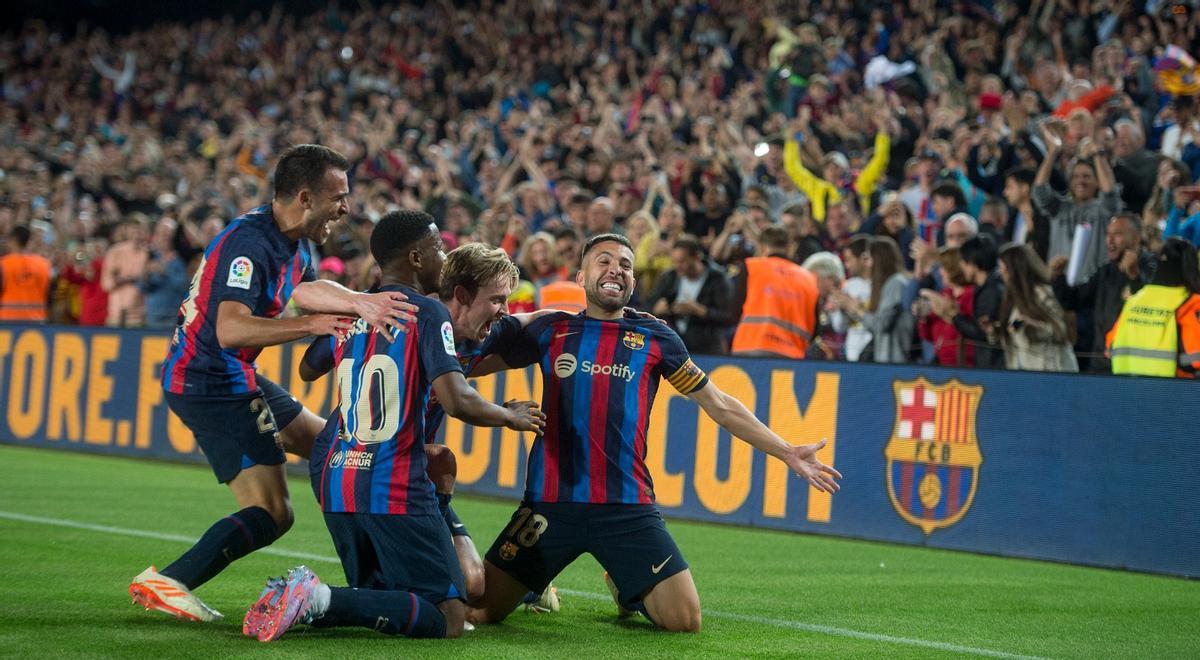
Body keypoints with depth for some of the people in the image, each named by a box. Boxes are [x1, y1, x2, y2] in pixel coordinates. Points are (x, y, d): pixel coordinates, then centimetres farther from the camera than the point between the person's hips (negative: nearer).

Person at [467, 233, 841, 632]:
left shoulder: (655, 338, 8)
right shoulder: (552, 331, 8)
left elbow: (719, 406, 14)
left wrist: (787, 453, 11)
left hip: (628, 507, 0)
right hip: (551, 504, 0)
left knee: (685, 620, -10)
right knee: (477, 611, -6)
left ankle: (628, 590, 24)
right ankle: (536, 589, 29)